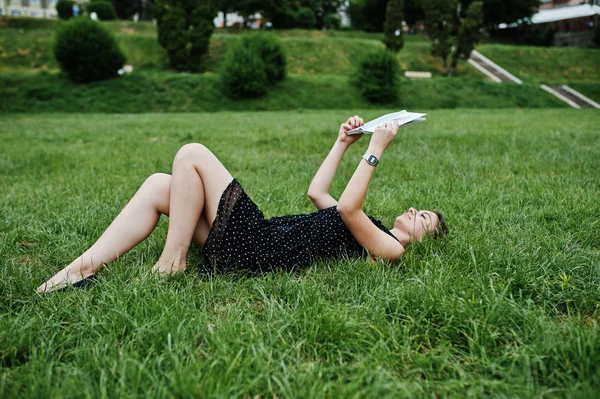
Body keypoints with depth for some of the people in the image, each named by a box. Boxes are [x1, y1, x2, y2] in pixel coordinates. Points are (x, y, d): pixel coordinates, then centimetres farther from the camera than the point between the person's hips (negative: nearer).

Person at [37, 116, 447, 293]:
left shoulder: (390, 248, 0)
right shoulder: (373, 230, 27)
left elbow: (346, 207, -18)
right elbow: (317, 191, 30)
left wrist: (375, 151, -14)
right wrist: (344, 143, 27)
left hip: (257, 246, -9)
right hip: (255, 238, 9)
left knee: (191, 154, -12)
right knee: (159, 185, -3)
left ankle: (172, 263, -10)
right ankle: (85, 268, -6)